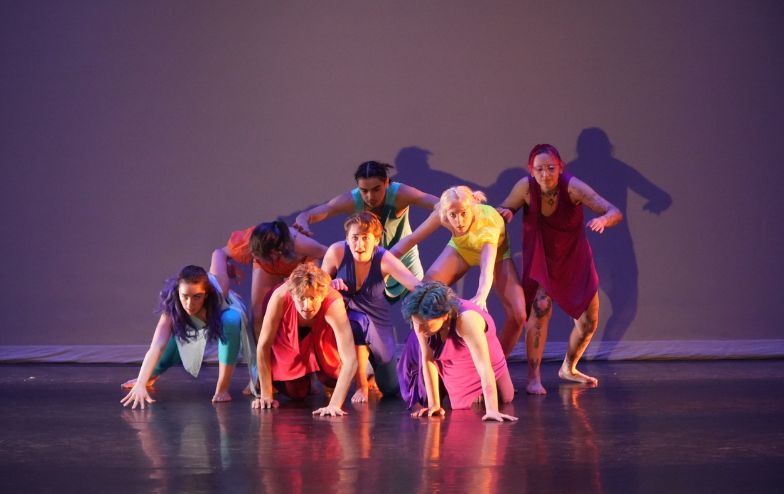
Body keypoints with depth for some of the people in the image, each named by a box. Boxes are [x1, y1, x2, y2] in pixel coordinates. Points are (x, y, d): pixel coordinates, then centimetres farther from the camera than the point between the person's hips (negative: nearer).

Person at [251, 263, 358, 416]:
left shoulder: (334, 303, -44)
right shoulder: (280, 297, -40)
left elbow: (350, 359, -47)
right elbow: (263, 346, -29)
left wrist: (334, 404, -54)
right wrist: (266, 395, -25)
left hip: (322, 336, 0)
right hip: (289, 339, 0)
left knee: (331, 380, -18)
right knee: (295, 392, -7)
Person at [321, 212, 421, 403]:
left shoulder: (384, 260, -26)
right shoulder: (336, 252, -23)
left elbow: (415, 284, -41)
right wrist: (330, 284, -31)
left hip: (377, 320, 1)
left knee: (390, 388, 6)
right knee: (359, 324, -41)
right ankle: (361, 387, -17)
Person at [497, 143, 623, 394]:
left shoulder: (572, 187, -28)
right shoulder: (526, 187, -23)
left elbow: (616, 213, -32)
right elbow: (504, 210, -5)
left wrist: (603, 219, -55)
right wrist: (504, 213, -29)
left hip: (575, 260, 1)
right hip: (541, 260, -1)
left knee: (588, 322, 7)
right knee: (541, 308, -26)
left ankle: (568, 369, 35)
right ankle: (533, 378, -17)